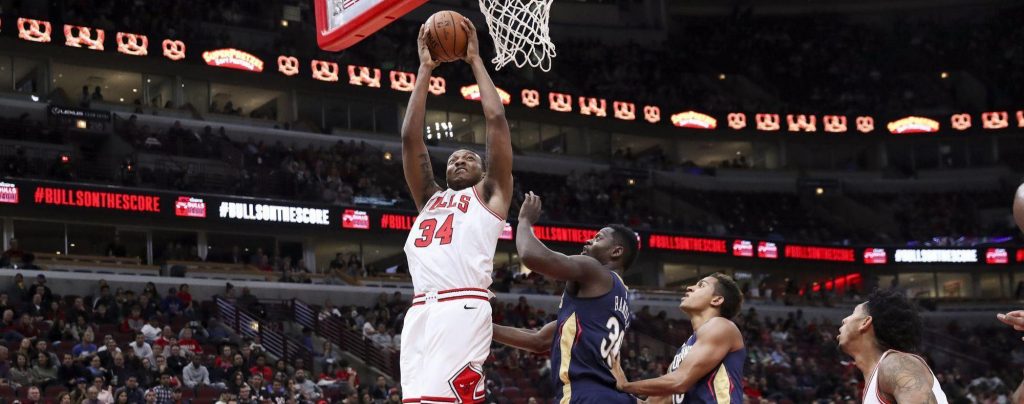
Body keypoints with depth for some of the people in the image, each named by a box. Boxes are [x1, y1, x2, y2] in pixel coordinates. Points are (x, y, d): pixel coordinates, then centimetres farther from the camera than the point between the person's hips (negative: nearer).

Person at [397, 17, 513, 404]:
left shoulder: (490, 194, 18)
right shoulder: (430, 198, 30)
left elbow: (496, 120, 12)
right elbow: (410, 138, 23)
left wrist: (475, 60, 20)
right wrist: (425, 70, 23)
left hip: (463, 310, -5)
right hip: (420, 314, 5)